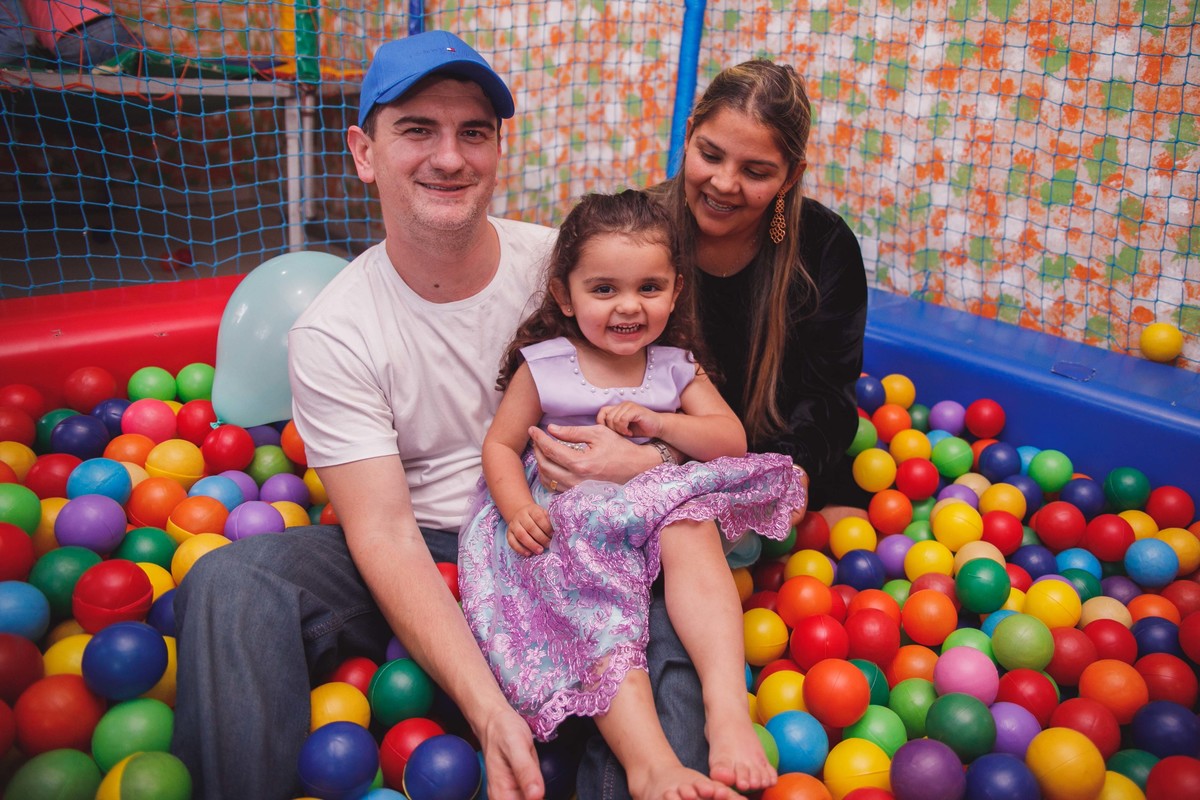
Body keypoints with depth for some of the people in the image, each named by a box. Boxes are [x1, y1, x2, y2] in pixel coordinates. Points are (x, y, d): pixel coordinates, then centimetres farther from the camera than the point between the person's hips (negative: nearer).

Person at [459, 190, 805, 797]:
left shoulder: (675, 367, 8)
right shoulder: (542, 365, 1)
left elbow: (732, 440, 2)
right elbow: (501, 444, 2)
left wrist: (657, 422, -15)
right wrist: (518, 509, -17)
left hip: (657, 506, 2)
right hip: (567, 521, -2)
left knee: (693, 532, -31)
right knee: (597, 608, -31)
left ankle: (728, 705, -36)